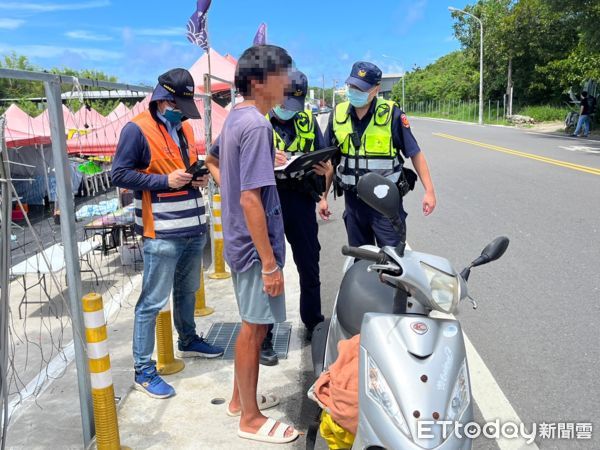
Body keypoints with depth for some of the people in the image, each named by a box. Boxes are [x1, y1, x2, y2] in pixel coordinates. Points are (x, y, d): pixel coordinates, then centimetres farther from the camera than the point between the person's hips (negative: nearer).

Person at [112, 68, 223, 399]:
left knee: (187, 290, 22)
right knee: (153, 302, -1)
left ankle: (188, 341, 43)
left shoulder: (184, 128, 15)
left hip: (194, 229, 8)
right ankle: (143, 370, 10)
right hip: (162, 234, -8)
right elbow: (120, 174, -12)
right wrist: (165, 180, -19)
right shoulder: (137, 130, -10)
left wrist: (199, 176, 4)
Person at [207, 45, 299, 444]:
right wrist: (270, 263, -23)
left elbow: (214, 161, 23)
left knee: (251, 324, 21)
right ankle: (251, 419, 20)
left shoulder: (235, 117, 8)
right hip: (256, 244, -10)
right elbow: (251, 199, -25)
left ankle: (241, 398, 37)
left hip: (239, 240, 10)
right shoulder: (257, 125, -21)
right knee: (255, 328, 3)